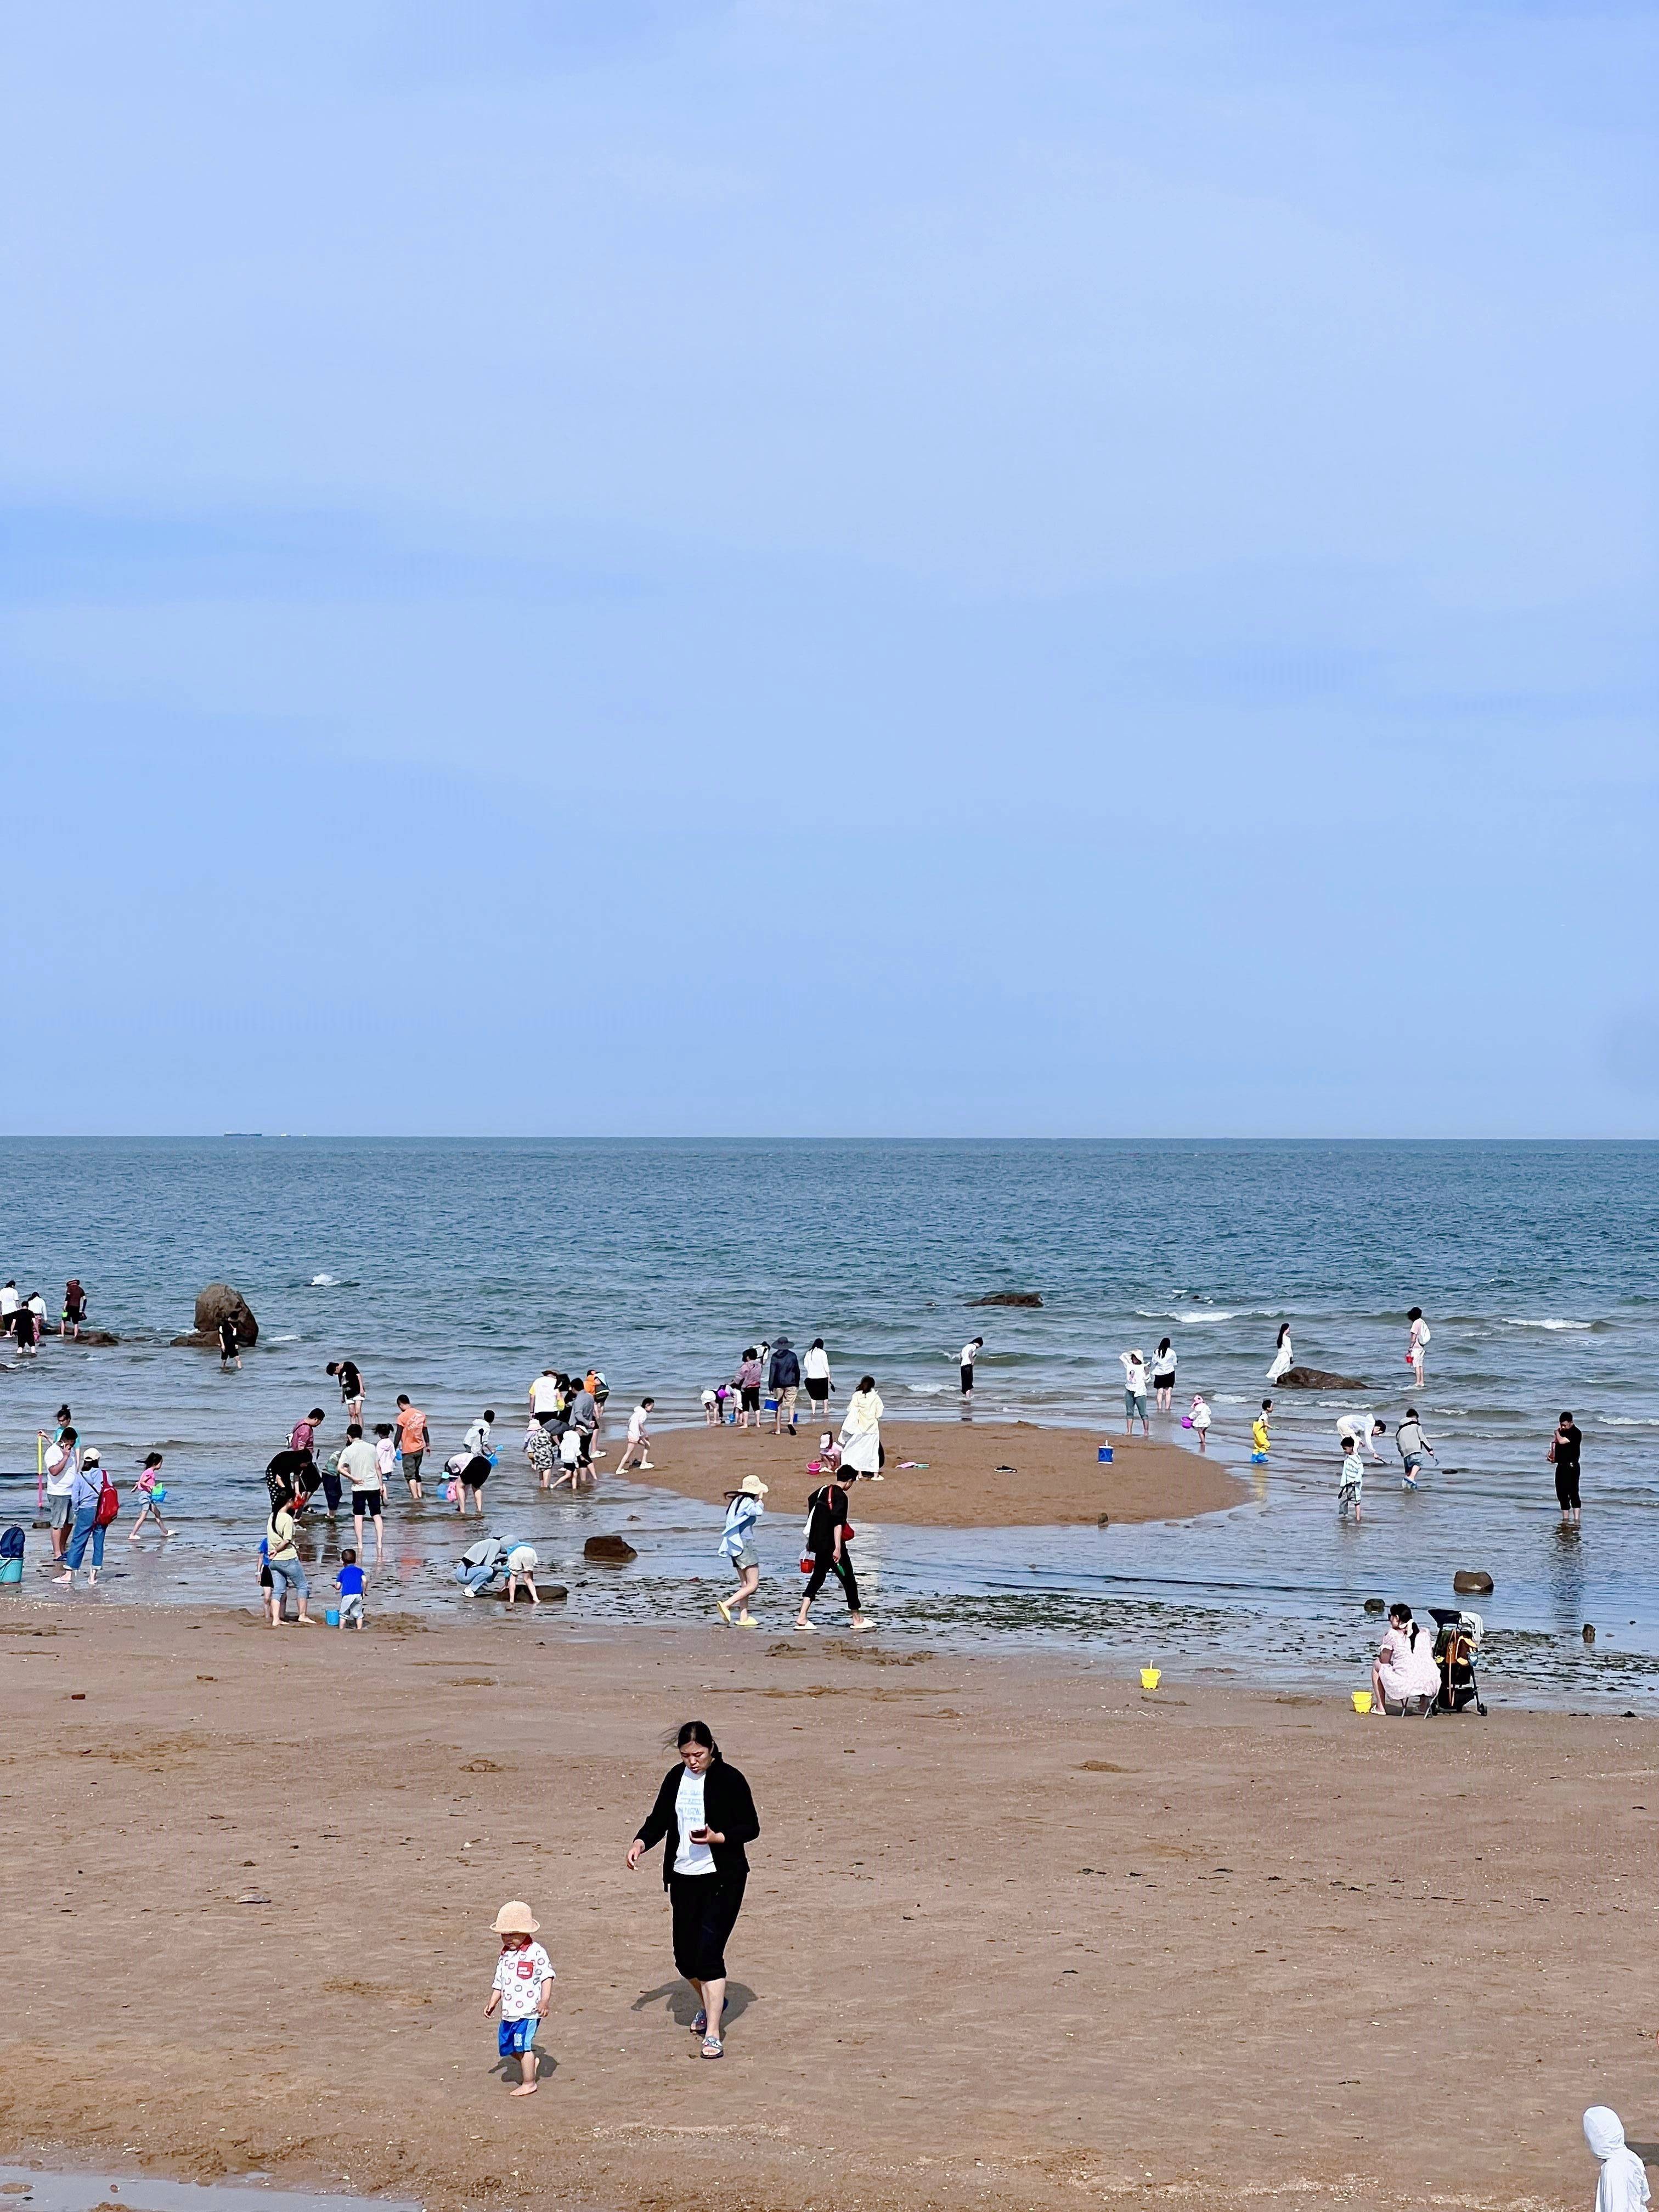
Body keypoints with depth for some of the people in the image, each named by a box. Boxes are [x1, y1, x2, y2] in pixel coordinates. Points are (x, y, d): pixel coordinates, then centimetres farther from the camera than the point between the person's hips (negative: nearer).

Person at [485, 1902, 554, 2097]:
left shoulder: (535, 1952, -9)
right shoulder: (505, 1955, 12)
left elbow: (547, 1977, -11)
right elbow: (499, 1982, 19)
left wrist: (545, 2001, -21)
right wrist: (492, 2003, 13)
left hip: (528, 2010, -7)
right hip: (509, 2012, 7)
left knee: (523, 2045, -5)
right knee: (506, 2044, 11)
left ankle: (529, 2083, 7)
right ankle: (529, 2062, 35)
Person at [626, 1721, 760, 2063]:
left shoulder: (730, 1780, -9)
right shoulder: (676, 1778, 7)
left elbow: (751, 1827, -6)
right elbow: (659, 1820, 13)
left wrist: (718, 1838, -22)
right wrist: (641, 1842, -6)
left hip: (723, 1878, -6)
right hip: (684, 1877, 6)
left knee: (709, 1952, -14)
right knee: (685, 1957, 10)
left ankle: (712, 2034, -10)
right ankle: (709, 2004, 41)